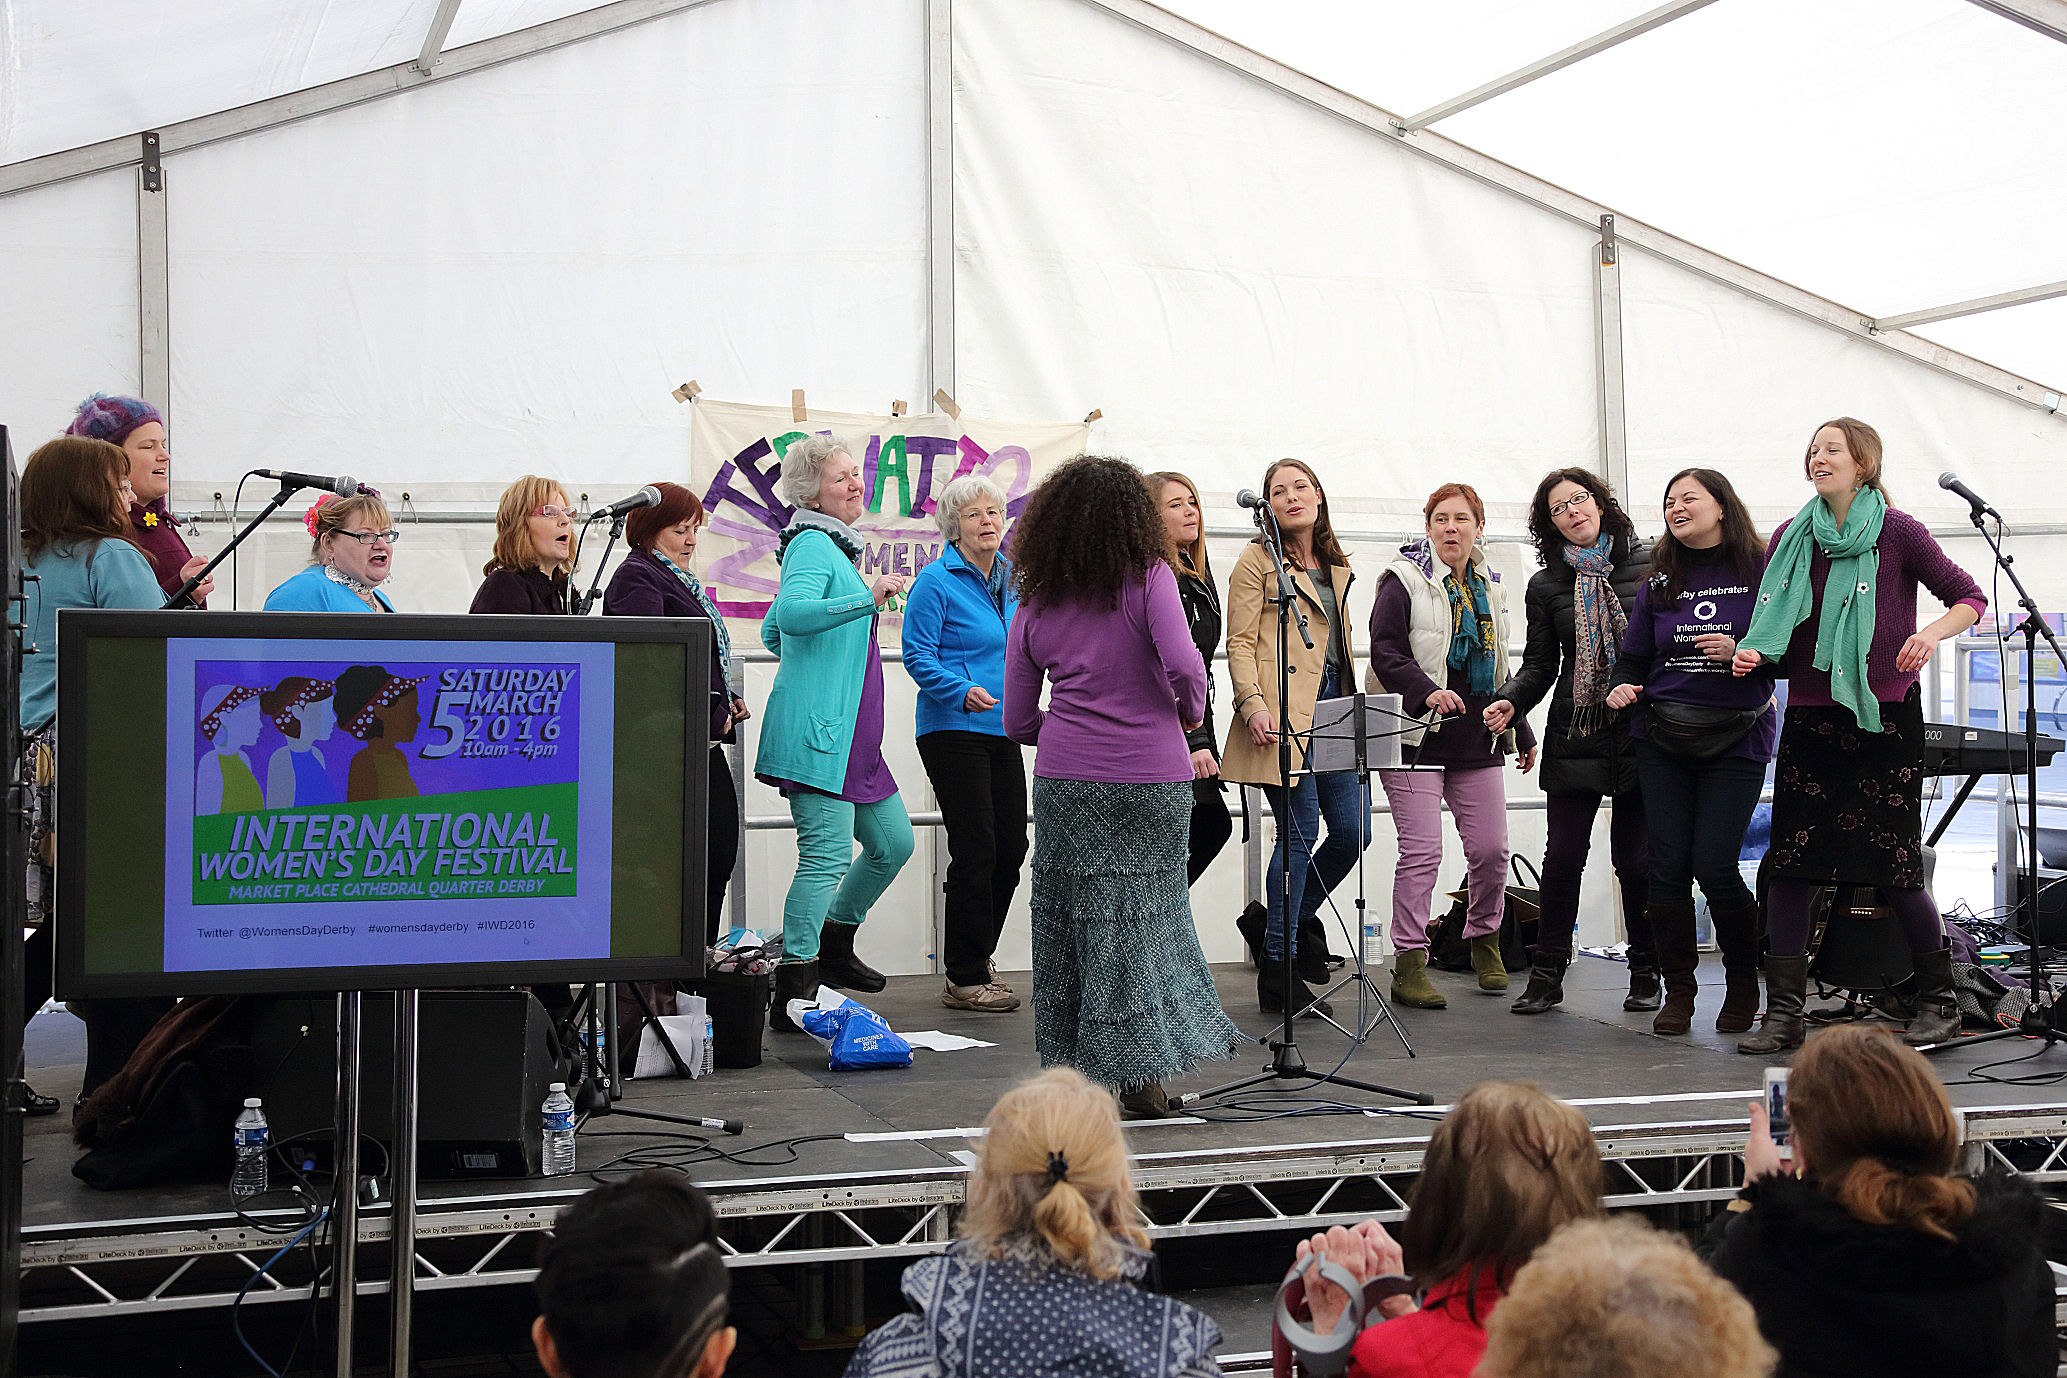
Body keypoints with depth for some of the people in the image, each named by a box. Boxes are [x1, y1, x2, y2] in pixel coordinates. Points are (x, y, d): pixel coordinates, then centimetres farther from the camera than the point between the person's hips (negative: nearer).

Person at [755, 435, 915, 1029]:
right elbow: (791, 613, -30)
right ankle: (793, 995, -9)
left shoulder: (834, 546, 20)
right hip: (817, 731, -10)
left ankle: (833, 946, 30)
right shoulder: (813, 544, -10)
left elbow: (770, 632, 27)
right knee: (829, 854, -12)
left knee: (894, 842, 15)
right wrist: (867, 599, -35)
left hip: (852, 733, 10)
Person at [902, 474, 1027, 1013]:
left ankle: (976, 954, 25)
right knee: (976, 849, -7)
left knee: (1012, 847, 7)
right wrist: (963, 691, -27)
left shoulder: (1012, 579, 13)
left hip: (1003, 730, 7)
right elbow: (918, 655, -13)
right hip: (953, 730, -7)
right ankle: (965, 979, 4)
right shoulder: (937, 581, -9)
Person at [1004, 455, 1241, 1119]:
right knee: (1144, 913, 8)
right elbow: (1184, 666, -17)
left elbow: (1017, 721, 9)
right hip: (1150, 776, -2)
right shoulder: (1149, 578, -4)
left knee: (1070, 914, 9)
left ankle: (1073, 1069, 15)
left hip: (1065, 779, 3)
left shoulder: (1034, 604, 7)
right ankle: (1141, 1073, 10)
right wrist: (1191, 711, 3)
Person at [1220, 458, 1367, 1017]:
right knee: (1300, 833, -9)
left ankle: (1299, 914, 30)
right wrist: (1254, 706, -18)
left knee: (1353, 830, 3)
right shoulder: (1258, 560, 0)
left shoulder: (1336, 567, 20)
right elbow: (1240, 643, -6)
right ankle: (1277, 967, 1)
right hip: (1284, 715, -7)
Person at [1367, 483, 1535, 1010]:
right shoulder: (1404, 580, -3)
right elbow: (1384, 652, -12)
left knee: (1491, 848, 4)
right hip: (1418, 735, -6)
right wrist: (1426, 692, -27)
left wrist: (1521, 731, 24)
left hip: (1477, 739, 6)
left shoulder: (1489, 586, 16)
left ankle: (1484, 937, 29)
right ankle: (1409, 964, -2)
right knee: (1422, 852, -9)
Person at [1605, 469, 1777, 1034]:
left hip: (1737, 738, -3)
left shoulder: (1761, 570, 1)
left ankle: (1743, 985, 14)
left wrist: (1743, 651, -17)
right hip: (1662, 738, 3)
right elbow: (1633, 656, 16)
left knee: (1714, 865, -8)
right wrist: (1624, 687, -4)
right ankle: (1678, 992, 11)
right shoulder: (1661, 581, 11)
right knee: (1668, 865, -1)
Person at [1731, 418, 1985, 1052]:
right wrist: (1750, 653, -5)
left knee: (1894, 865, -3)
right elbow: (1771, 630, 16)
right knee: (1788, 863, -2)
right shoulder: (1789, 539, 10)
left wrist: (1933, 632, -16)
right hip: (1809, 718, 4)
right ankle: (1783, 1012, 3)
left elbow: (1969, 598, 3)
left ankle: (1939, 1000, 15)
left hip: (1885, 716, -4)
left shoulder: (1898, 532, -1)